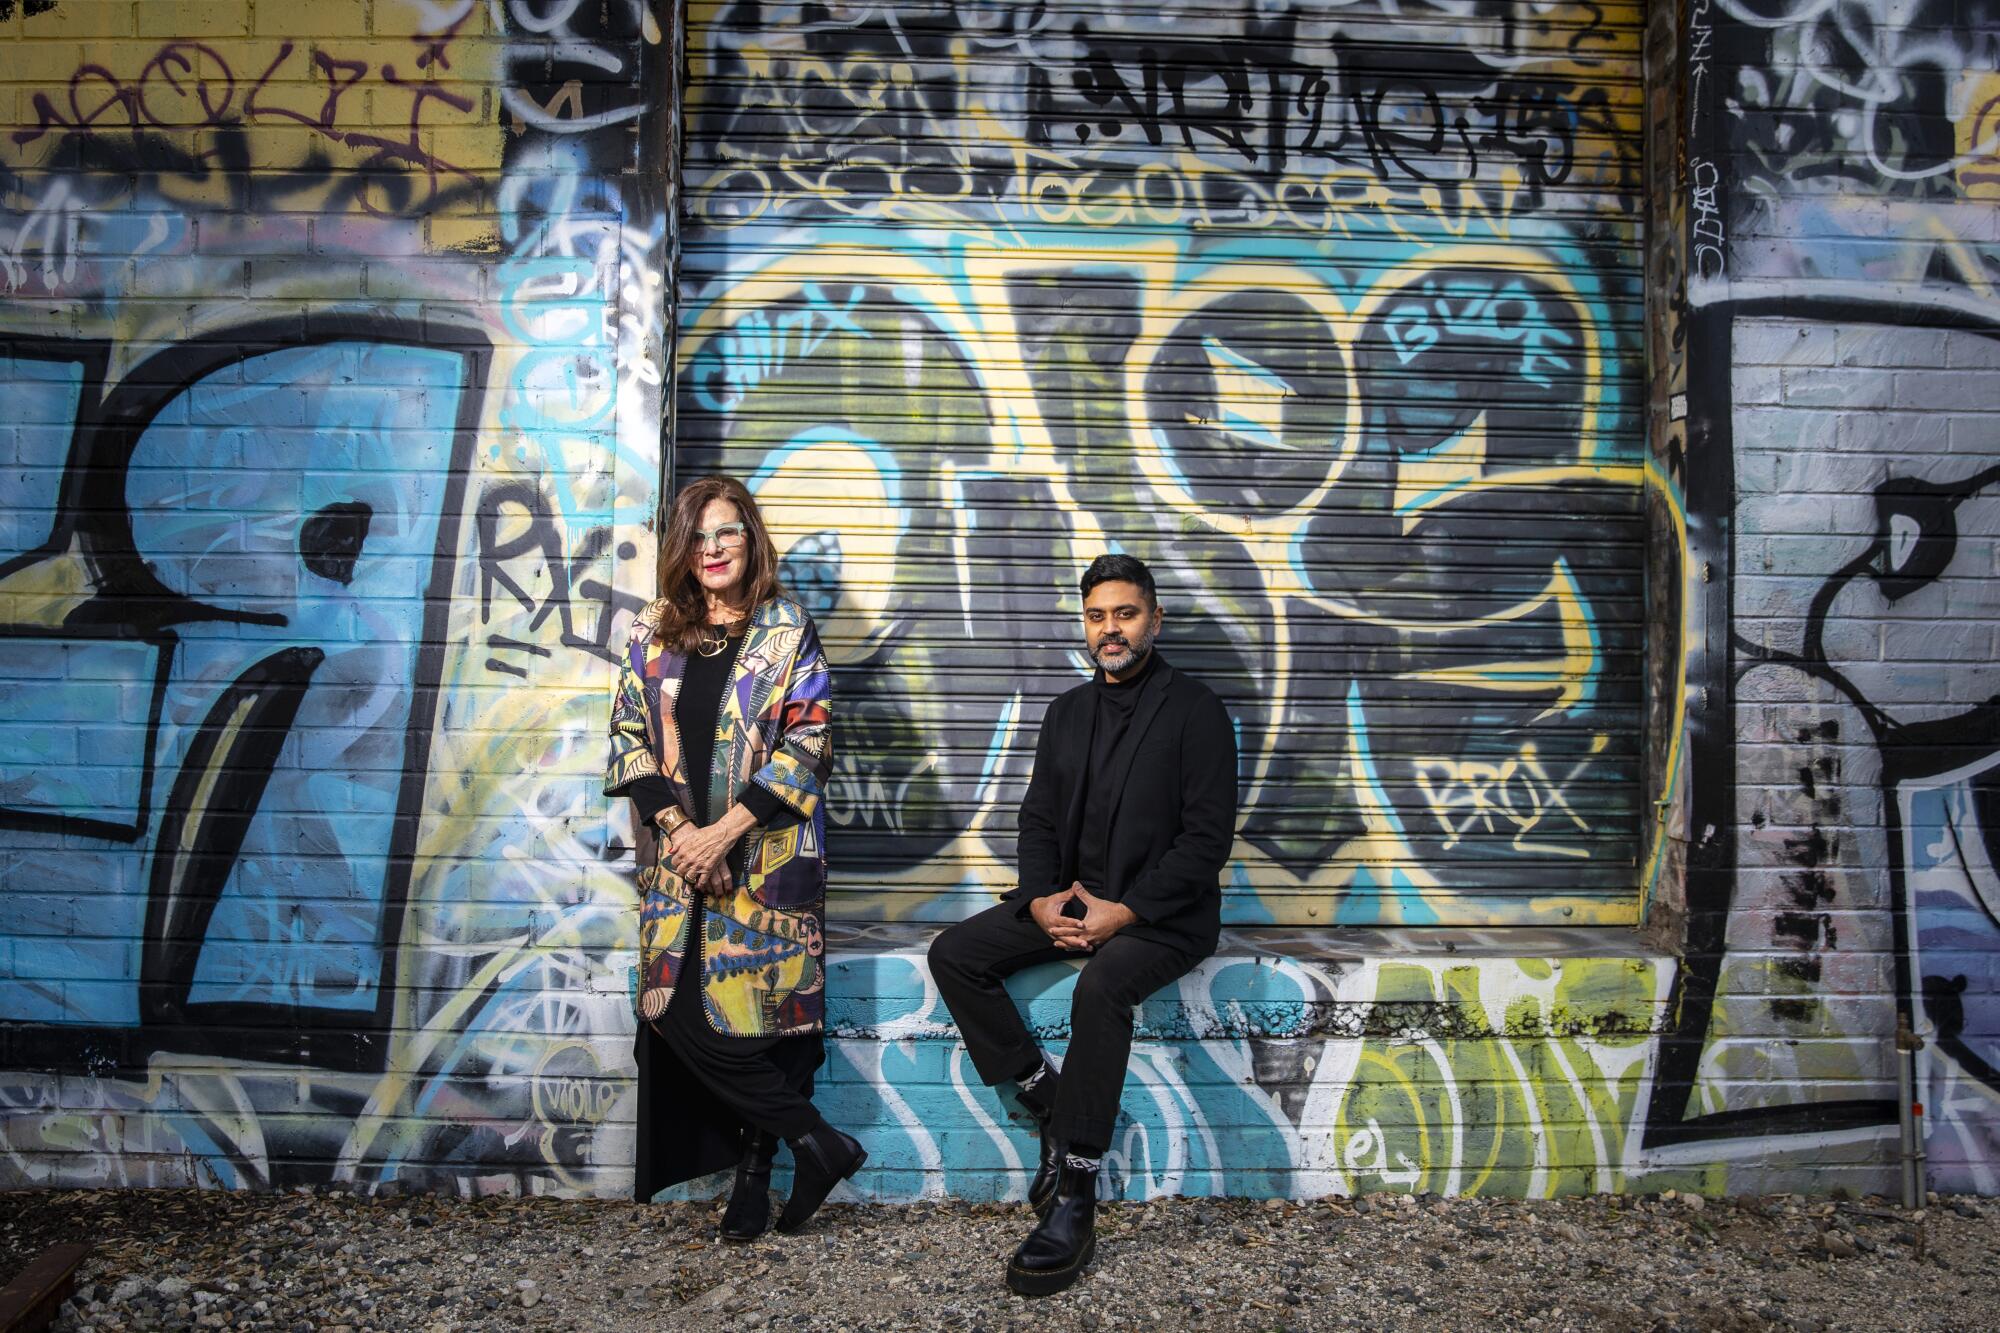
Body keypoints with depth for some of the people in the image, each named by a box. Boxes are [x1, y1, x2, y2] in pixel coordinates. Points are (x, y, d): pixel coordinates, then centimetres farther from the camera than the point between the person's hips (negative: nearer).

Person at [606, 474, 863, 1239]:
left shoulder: (787, 630, 1)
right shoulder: (652, 635, 11)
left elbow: (809, 741, -7)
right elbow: (629, 737, 7)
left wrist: (725, 830, -13)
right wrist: (675, 826, -8)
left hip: (765, 854, -3)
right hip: (679, 854, 3)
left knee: (756, 1008, -4)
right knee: (681, 1011, -5)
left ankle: (754, 1171, 14)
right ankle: (816, 1142, 6)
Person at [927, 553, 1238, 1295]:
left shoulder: (1194, 709, -6)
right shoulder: (1069, 711, 13)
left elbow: (1208, 836, -12)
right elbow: (1038, 817, 12)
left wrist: (1123, 912, -20)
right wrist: (1041, 896, -9)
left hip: (1163, 912, -6)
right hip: (1071, 901, 7)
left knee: (1100, 986, -36)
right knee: (954, 954, -12)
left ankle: (1074, 1207, -27)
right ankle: (1051, 1108, -5)